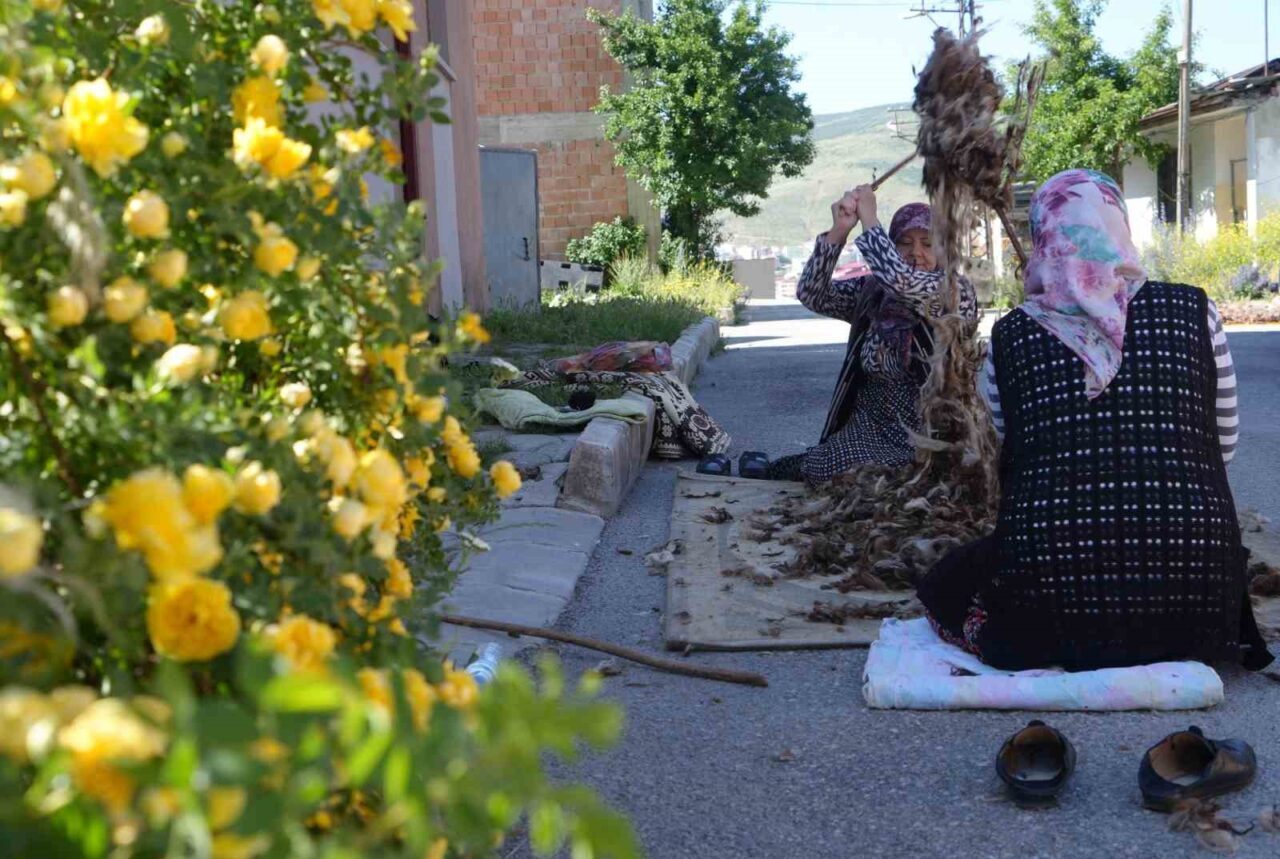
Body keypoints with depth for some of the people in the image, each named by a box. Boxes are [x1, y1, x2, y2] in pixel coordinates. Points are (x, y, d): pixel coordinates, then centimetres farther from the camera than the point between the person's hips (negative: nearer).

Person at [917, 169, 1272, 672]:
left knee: (946, 586, 28)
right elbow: (1224, 446, 9)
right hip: (1192, 609, 2)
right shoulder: (1192, 312, -2)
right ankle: (1169, 651, 11)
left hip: (1050, 611, -2)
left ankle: (1064, 655, 5)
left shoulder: (1009, 339, -4)